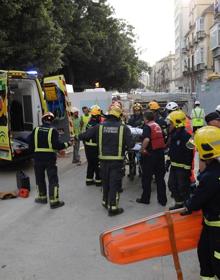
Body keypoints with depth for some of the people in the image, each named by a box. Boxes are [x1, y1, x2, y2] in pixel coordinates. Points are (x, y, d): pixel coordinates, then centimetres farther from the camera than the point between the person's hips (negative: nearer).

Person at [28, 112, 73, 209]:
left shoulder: (36, 130, 1)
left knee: (40, 178, 18)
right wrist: (67, 144, -2)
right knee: (53, 179, 2)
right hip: (50, 158, -3)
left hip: (38, 158, 4)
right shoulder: (53, 131, -9)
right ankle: (54, 201, 3)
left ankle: (42, 197, 31)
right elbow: (56, 145, -16)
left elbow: (30, 143, 4)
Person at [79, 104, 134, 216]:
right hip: (117, 160, -3)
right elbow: (131, 144, -12)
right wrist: (124, 145, 9)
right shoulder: (123, 128, -8)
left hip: (104, 159, 3)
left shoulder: (100, 126, -2)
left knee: (105, 182, 20)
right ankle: (113, 207, 11)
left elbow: (83, 136, -2)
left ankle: (106, 202, 37)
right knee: (114, 184, 6)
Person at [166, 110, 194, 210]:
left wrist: (187, 169, -20)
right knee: (172, 184, 16)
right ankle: (179, 203, 31)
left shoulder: (186, 136, -21)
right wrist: (168, 161, 19)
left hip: (182, 167, -9)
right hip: (174, 166, 9)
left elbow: (189, 155, -21)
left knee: (183, 188, 1)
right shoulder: (173, 134, 7)